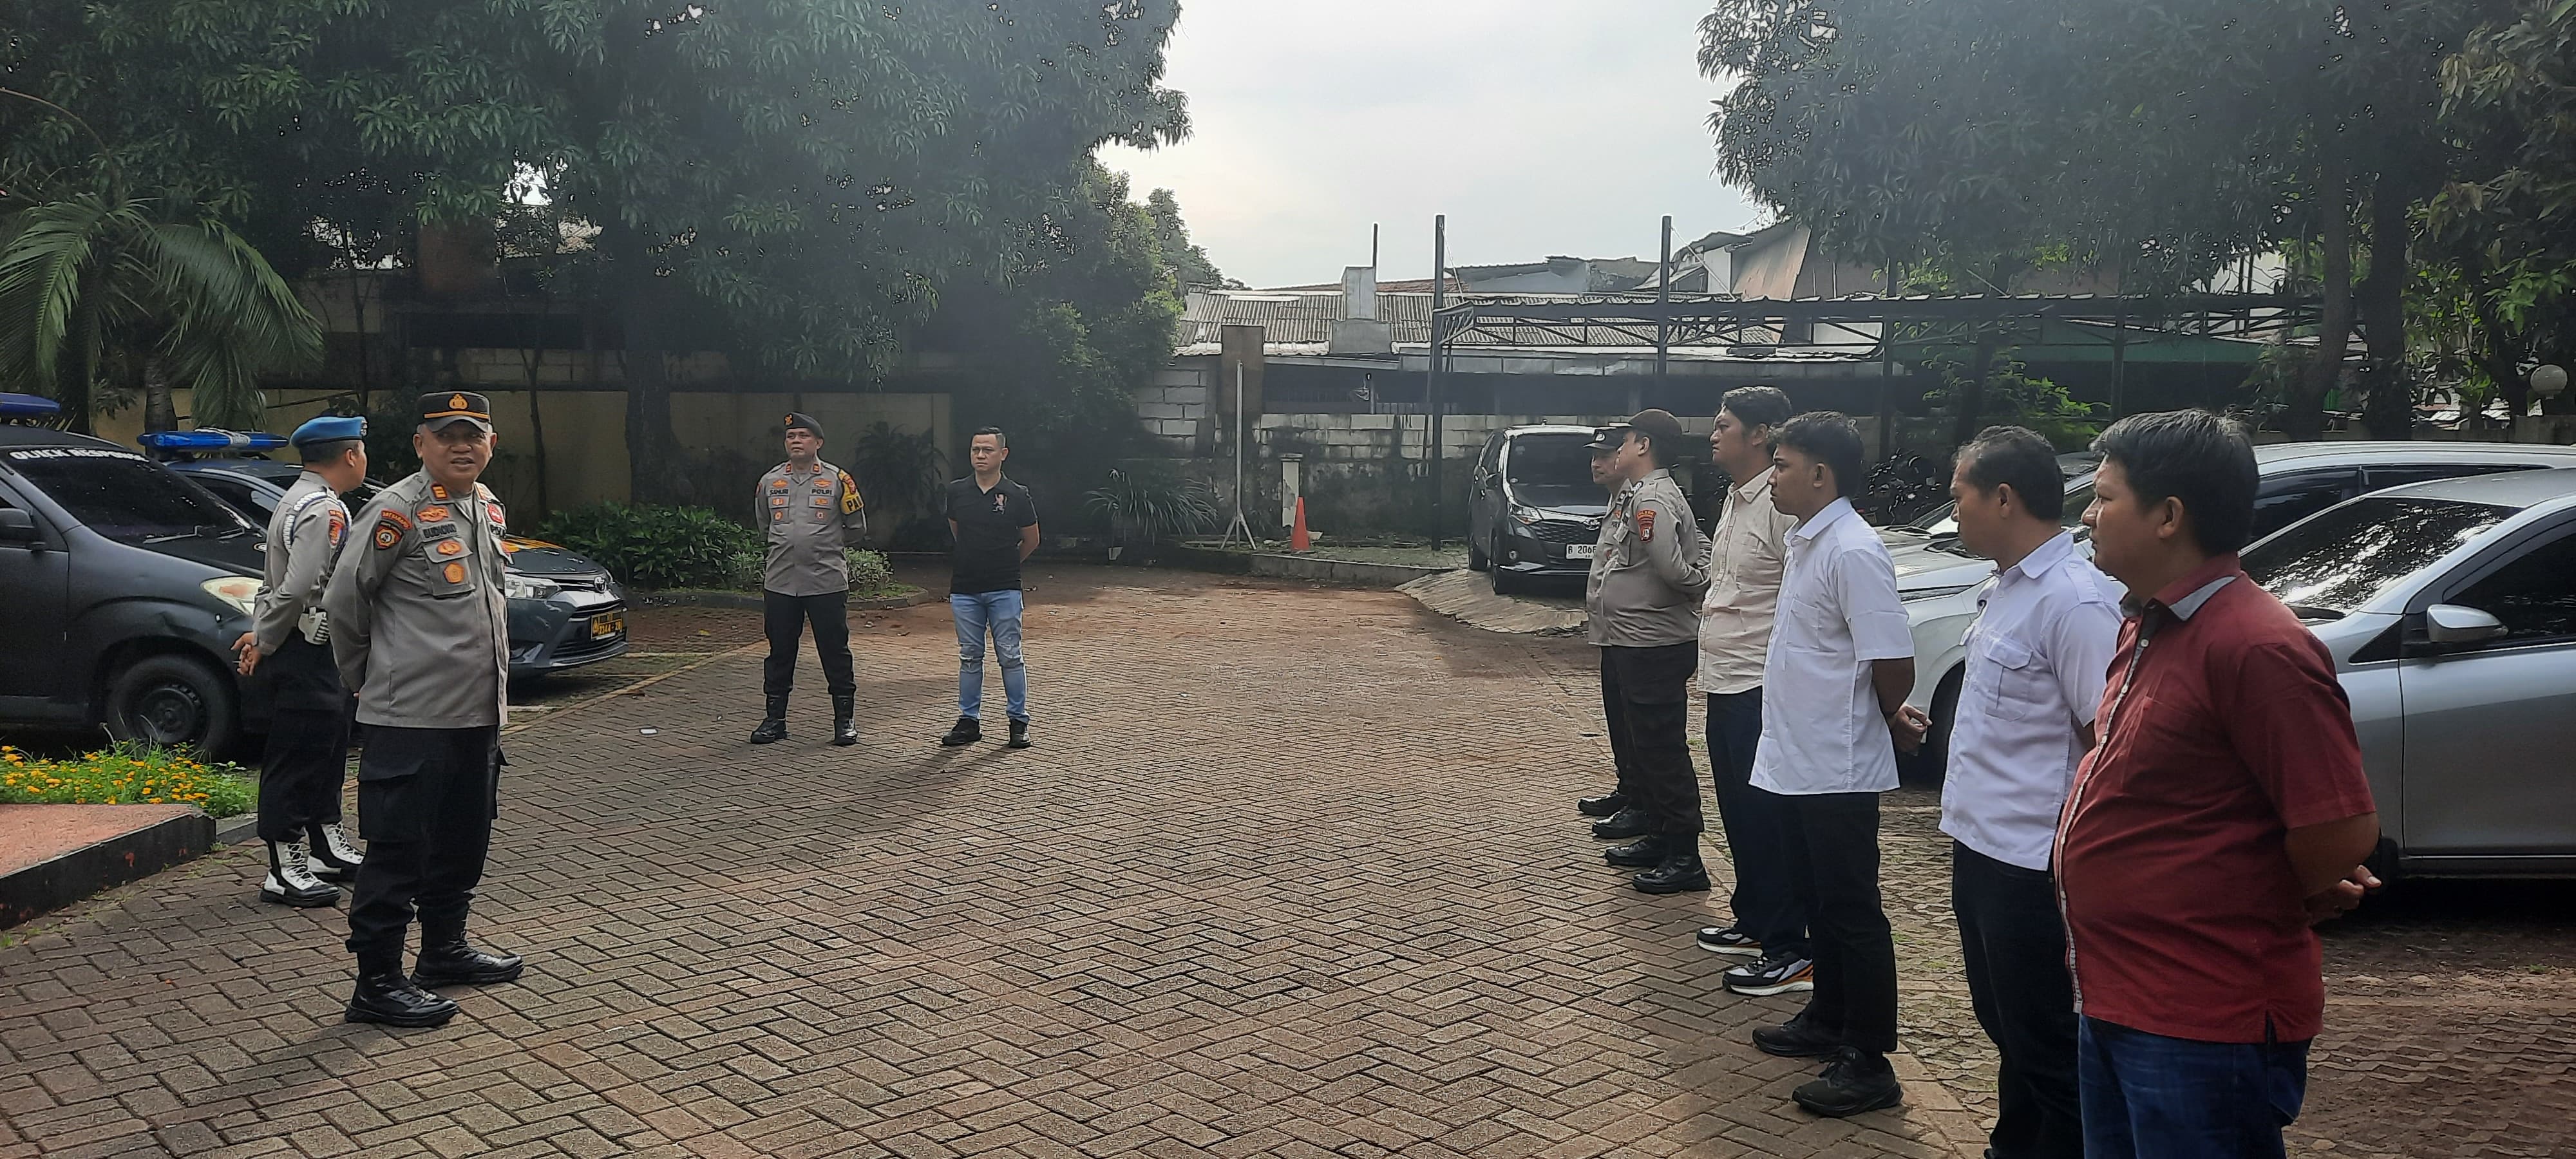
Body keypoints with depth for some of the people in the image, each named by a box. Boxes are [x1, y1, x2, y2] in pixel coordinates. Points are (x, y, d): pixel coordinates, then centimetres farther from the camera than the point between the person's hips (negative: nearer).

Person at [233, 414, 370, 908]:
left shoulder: (300, 501, 16)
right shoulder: (323, 509, -19)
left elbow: (276, 581, 18)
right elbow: (297, 589, -26)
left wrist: (260, 633, 12)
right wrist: (264, 643, -15)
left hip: (320, 653, 11)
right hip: (304, 652, -11)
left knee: (328, 747, 19)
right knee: (297, 756, -5)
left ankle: (328, 849, 30)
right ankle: (286, 872, 1)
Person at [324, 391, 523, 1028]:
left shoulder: (489, 508, 12)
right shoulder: (398, 511, -13)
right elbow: (344, 600, -8)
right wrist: (366, 677, 3)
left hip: (478, 712, 8)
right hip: (413, 716, -8)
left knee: (464, 838, 18)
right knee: (398, 849, -2)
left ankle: (444, 949, 34)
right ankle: (377, 982, 6)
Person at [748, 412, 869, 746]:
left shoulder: (838, 480, 0)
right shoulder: (770, 481, 9)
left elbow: (857, 529, 8)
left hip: (828, 582, -3)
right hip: (779, 583, 3)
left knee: (835, 652, 2)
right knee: (779, 653, 9)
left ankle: (845, 719, 12)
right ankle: (774, 719, 19)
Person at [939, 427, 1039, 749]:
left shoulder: (1017, 496, -5)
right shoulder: (957, 492, 3)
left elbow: (1031, 541, 8)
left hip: (1004, 590, -3)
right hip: (965, 589, 3)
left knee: (1010, 656, 1)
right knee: (969, 657, 9)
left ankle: (1018, 721, 10)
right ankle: (969, 721, 16)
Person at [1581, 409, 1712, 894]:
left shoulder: (1653, 499, -17)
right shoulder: (1636, 495, 15)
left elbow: (1672, 569, -25)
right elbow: (1701, 550, 19)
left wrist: (1700, 584, -8)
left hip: (1654, 647, -11)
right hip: (1626, 641, 11)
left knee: (1662, 750, -7)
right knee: (1632, 737, 17)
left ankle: (1684, 857, -2)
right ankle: (1656, 835, 28)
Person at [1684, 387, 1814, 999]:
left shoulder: (1782, 505, -18)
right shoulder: (1734, 499, 13)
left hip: (1760, 688, -10)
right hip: (1725, 681, 10)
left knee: (1767, 817, -4)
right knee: (1738, 810, 18)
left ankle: (1789, 951, 5)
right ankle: (1753, 921, 32)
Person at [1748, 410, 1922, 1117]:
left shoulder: (1853, 552, -21)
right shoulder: (1806, 542, 10)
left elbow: (1894, 664, -22)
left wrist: (1885, 721, -3)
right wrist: (1887, 719, 14)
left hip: (1836, 768, -9)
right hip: (1798, 759, 9)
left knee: (1851, 910, 0)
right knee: (1816, 899, 19)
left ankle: (1869, 1062, 10)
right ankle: (1828, 1020, 34)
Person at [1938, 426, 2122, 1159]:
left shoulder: (2074, 600, -20)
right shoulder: (2003, 588, 10)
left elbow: (2105, 739, -22)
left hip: (2028, 863, -9)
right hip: (1980, 848, 10)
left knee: (2041, 1042, 4)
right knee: (2002, 1019, 22)